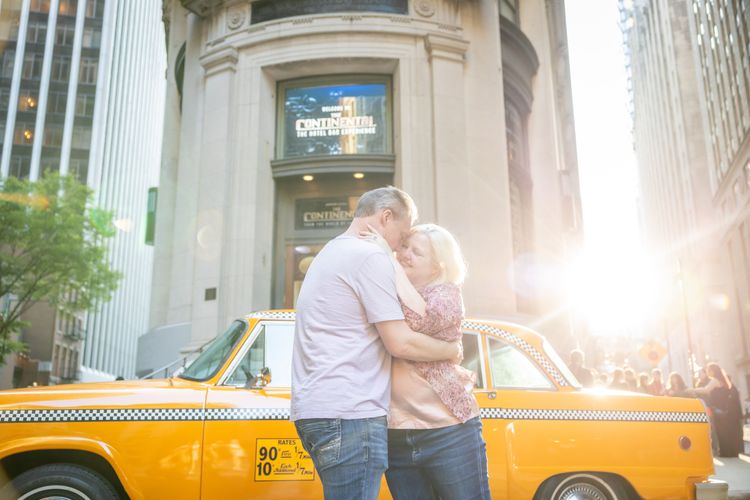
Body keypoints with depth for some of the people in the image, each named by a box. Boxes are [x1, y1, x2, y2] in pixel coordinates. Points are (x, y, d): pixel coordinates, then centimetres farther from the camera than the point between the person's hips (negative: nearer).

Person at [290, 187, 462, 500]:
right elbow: (401, 343, -12)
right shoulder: (371, 256, -9)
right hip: (348, 413, -10)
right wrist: (453, 350, 6)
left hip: (313, 409, 10)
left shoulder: (329, 253, 21)